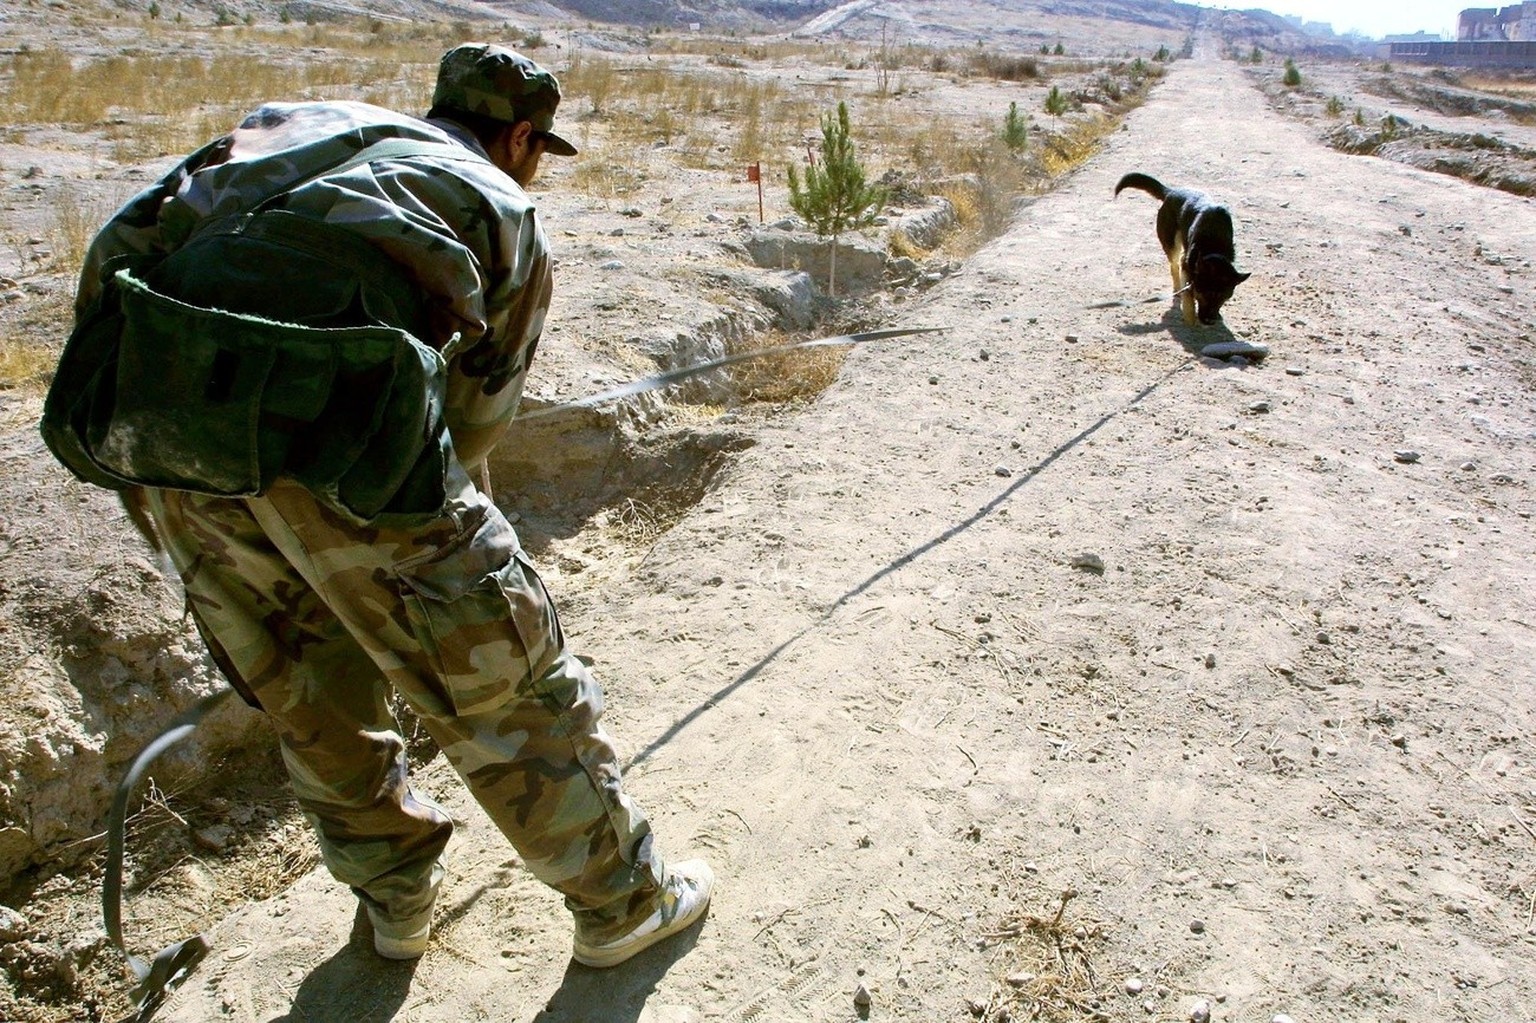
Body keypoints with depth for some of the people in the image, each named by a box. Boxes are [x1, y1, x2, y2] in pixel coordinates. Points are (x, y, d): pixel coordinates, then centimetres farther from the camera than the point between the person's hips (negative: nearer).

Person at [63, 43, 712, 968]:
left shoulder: (298, 125, 29)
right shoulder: (504, 208, 17)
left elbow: (119, 252, 22)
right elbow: (475, 421, 17)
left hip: (171, 436, 6)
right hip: (331, 433, -5)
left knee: (306, 696, 24)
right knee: (505, 685, 11)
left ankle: (399, 899, 43)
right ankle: (623, 901, 28)